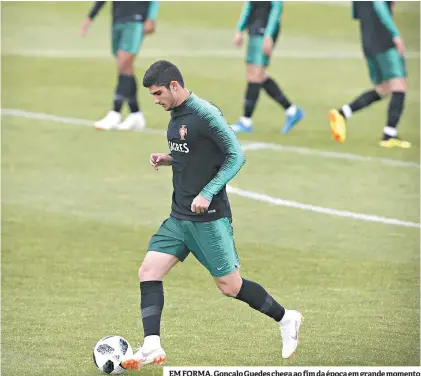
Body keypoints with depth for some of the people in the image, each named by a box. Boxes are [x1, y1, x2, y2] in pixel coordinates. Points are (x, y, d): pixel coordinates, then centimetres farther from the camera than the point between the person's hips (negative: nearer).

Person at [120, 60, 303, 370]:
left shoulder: (205, 114, -17)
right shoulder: (176, 115, 10)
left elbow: (236, 156, -17)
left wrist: (208, 194, -22)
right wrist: (168, 159, 6)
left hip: (209, 218, -8)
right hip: (179, 217, 8)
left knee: (229, 286, -1)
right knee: (149, 272, -5)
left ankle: (286, 319, 19)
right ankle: (152, 347, -8)